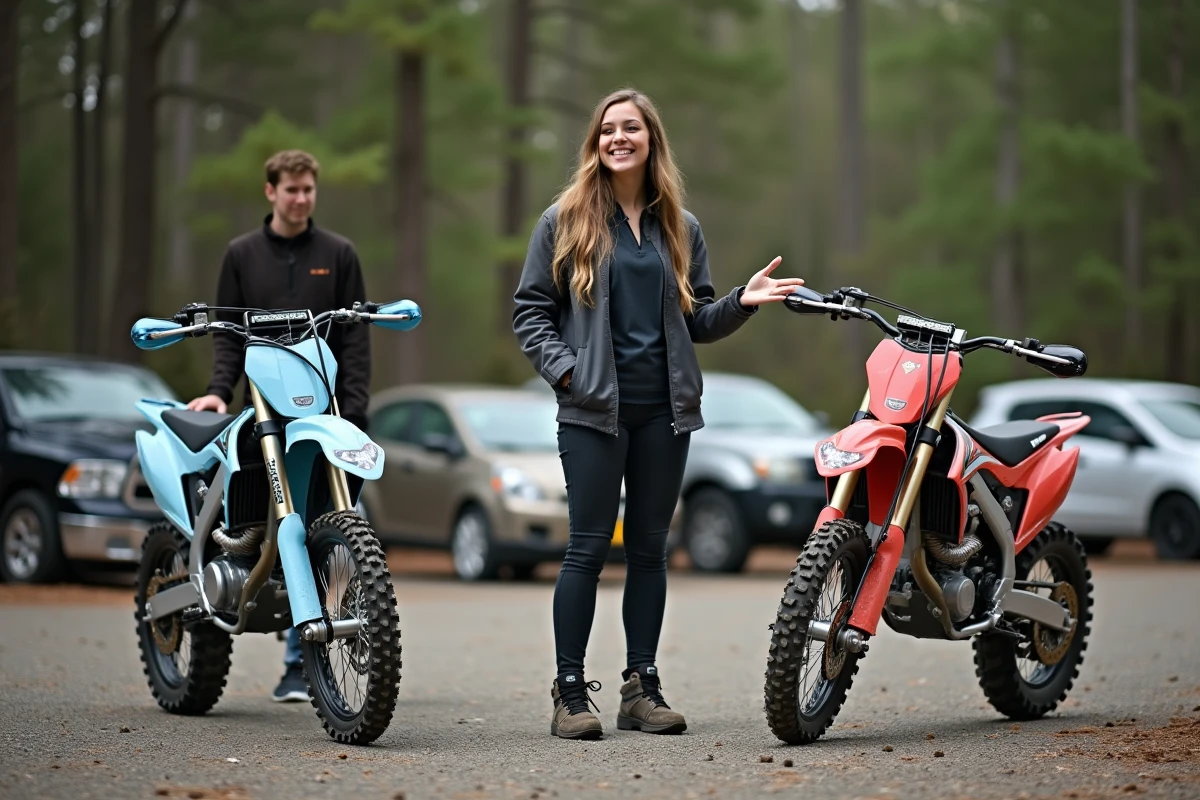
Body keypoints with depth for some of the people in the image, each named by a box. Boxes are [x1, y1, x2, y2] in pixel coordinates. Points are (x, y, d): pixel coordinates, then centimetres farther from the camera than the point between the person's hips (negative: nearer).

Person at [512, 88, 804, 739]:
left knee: (650, 547, 7)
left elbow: (697, 321, 15)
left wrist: (742, 302, -3)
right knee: (589, 546, -6)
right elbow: (530, 310, 4)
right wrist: (564, 369, -10)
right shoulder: (565, 221, 3)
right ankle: (570, 692, 0)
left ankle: (642, 686, 13)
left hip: (664, 407, 4)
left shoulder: (680, 228, 13)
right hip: (594, 407, -3)